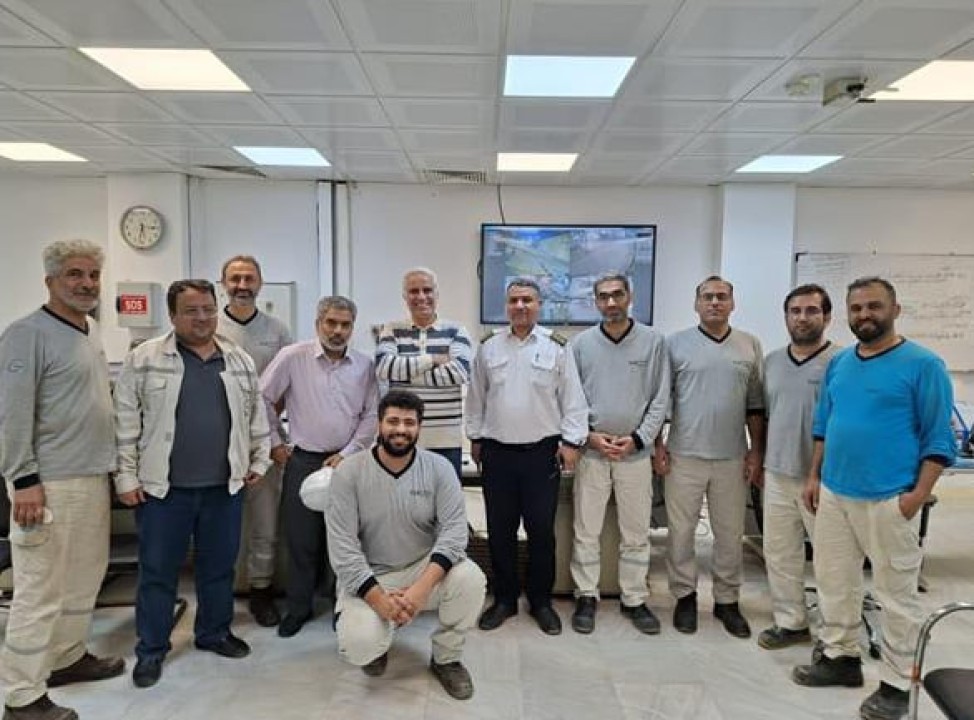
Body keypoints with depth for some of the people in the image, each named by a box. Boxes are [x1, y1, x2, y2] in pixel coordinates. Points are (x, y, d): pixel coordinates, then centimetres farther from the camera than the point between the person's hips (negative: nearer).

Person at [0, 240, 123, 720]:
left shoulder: (92, 332, 13)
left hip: (93, 477, 8)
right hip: (50, 483, -8)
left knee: (84, 577, 18)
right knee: (41, 589, 0)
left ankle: (67, 657, 34)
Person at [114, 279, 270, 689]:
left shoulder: (240, 361, 7)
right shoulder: (144, 359, -4)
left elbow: (256, 414, 13)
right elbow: (126, 421, -4)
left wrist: (259, 460, 10)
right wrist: (126, 476, -6)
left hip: (224, 487, 3)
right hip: (163, 488, -3)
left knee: (219, 566, 14)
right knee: (158, 571, 8)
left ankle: (214, 633, 32)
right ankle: (151, 649, 23)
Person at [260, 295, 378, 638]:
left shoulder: (365, 365, 0)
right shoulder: (292, 357, -6)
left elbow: (370, 415, 2)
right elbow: (263, 399, 1)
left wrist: (347, 454, -5)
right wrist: (273, 443, 3)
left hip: (346, 461, 1)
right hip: (302, 460, -1)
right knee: (301, 539, 7)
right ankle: (298, 608, 24)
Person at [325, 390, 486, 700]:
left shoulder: (438, 468, -8)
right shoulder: (348, 473, -12)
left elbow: (455, 528, -16)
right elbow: (342, 546, -16)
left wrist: (423, 586, -31)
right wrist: (379, 599, -26)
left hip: (425, 567, 2)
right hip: (368, 577, -1)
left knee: (470, 578, -28)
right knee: (358, 646, -28)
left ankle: (446, 659, 2)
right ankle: (377, 635, 13)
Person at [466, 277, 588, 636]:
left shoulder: (557, 347, -1)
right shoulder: (489, 347, 6)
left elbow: (572, 399, -1)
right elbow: (476, 398, 11)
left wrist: (571, 441, -6)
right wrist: (475, 438, 10)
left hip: (542, 453, -2)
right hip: (497, 453, 2)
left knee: (541, 531, 6)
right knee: (499, 530, 10)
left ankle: (541, 601, 23)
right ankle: (504, 599, 26)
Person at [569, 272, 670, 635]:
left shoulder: (653, 341, 0)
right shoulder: (581, 344, 2)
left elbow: (661, 399, 0)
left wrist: (638, 439, -9)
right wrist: (588, 435, -8)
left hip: (636, 452, 0)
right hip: (591, 451, 0)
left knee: (636, 532, 9)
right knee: (586, 530, 6)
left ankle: (634, 599, 23)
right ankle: (586, 597, 21)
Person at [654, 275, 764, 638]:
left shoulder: (750, 346, 6)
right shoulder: (676, 343, 0)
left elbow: (756, 404, 9)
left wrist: (756, 451, 5)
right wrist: (658, 444, -4)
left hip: (731, 457, 2)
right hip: (684, 455, -2)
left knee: (730, 533, 11)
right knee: (681, 530, 7)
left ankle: (727, 600, 27)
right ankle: (684, 595, 23)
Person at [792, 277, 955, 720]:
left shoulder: (922, 365, -8)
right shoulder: (838, 364, 10)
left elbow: (939, 438, -9)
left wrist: (919, 494, -16)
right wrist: (815, 476, 12)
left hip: (889, 500, -6)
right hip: (834, 494, 6)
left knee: (896, 594, 6)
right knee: (833, 582, 16)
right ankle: (840, 657, 33)